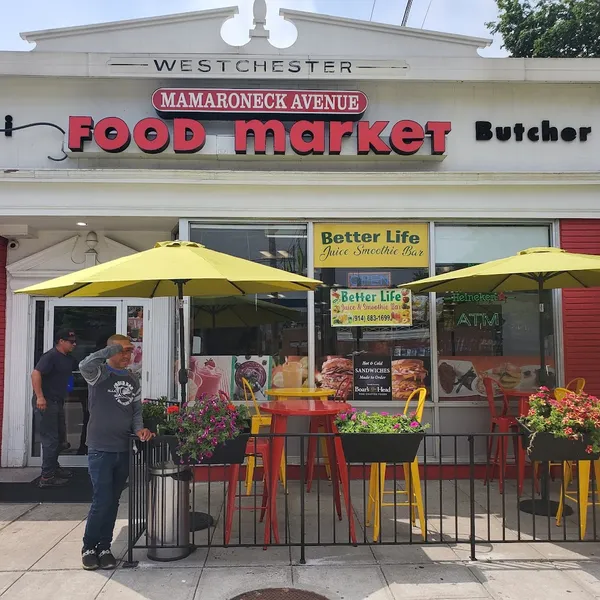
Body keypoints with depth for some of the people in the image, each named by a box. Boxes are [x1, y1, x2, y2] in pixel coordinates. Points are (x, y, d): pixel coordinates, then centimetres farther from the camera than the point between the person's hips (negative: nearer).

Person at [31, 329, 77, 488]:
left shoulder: (69, 359, 11)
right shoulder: (51, 356, -15)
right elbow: (35, 374, -25)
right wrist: (39, 397, -30)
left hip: (58, 402, 9)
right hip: (46, 403, -9)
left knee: (60, 437, 19)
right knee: (50, 439, -6)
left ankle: (53, 467, 35)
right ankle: (47, 477, 0)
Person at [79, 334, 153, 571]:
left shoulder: (133, 380, 11)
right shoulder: (99, 374, -7)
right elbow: (84, 365, -30)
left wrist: (139, 428, -4)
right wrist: (115, 348, -23)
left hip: (123, 450, 5)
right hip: (100, 449, -5)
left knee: (113, 502, 12)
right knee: (102, 501, -6)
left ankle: (104, 548, 24)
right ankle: (88, 548, 14)